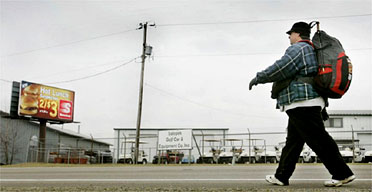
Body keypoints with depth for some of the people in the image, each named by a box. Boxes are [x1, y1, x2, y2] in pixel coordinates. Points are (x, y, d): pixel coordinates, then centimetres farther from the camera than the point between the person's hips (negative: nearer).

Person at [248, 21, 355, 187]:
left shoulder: (298, 48, -8)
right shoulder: (311, 49, 25)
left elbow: (280, 69, -14)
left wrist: (258, 78, -4)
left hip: (302, 103, -11)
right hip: (301, 105, 11)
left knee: (319, 140, -9)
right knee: (293, 141, 10)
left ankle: (343, 174, -5)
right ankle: (281, 176, 14)